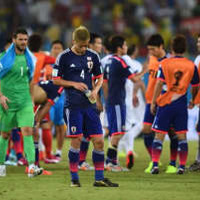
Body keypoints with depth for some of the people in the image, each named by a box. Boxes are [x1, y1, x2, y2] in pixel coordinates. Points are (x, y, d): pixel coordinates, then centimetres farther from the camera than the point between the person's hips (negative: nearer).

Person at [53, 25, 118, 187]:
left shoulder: (93, 56, 8)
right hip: (73, 105, -4)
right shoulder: (64, 57, -3)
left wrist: (95, 90, -2)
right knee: (76, 140, -6)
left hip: (90, 105, 4)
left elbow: (100, 77, 17)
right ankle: (74, 178, 5)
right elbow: (56, 80, 1)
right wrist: (74, 84, -12)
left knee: (99, 141, 0)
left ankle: (99, 178, 8)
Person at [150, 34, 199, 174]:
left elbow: (159, 83, -10)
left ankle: (155, 165, -7)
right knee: (182, 136, 7)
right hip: (181, 104, 1)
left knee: (159, 135, 2)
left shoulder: (164, 63, -5)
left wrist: (153, 102, -4)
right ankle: (182, 166, 3)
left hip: (165, 103, -1)